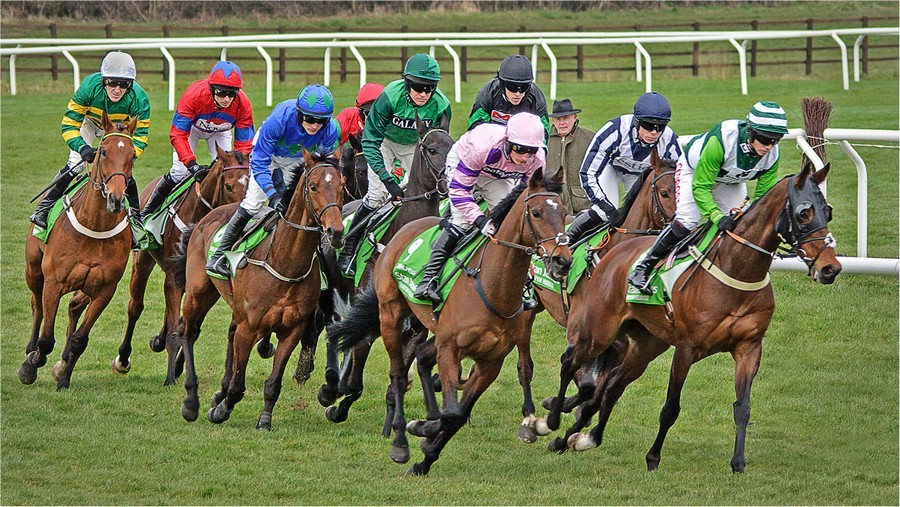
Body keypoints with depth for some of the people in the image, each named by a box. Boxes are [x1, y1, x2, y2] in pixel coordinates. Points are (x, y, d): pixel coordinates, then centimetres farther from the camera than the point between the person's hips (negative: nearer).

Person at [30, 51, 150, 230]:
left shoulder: (139, 100, -36)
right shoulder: (89, 87, -39)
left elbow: (139, 138, -27)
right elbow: (69, 125, -33)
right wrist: (83, 148, -50)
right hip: (90, 121, -1)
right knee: (75, 165, -13)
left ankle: (135, 215, 11)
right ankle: (44, 207, -2)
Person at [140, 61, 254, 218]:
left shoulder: (242, 104, -34)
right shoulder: (193, 96, -43)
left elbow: (244, 144, -24)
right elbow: (178, 135, -37)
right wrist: (192, 164, -47)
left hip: (219, 132, 2)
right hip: (192, 127, -2)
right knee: (179, 171, -14)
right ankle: (148, 210, 4)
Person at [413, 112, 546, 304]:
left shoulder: (537, 160, -30)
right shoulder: (482, 146, -45)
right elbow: (458, 189, -37)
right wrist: (480, 220, -45)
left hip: (497, 176, 5)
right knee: (461, 221, -23)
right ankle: (429, 278, -20)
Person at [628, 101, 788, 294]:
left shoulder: (772, 155, -28)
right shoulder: (722, 140, -44)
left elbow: (763, 195, -16)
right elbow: (700, 187, -37)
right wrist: (717, 216, -49)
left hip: (731, 182, 5)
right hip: (694, 169, -5)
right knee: (687, 220, -23)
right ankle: (642, 269, -14)